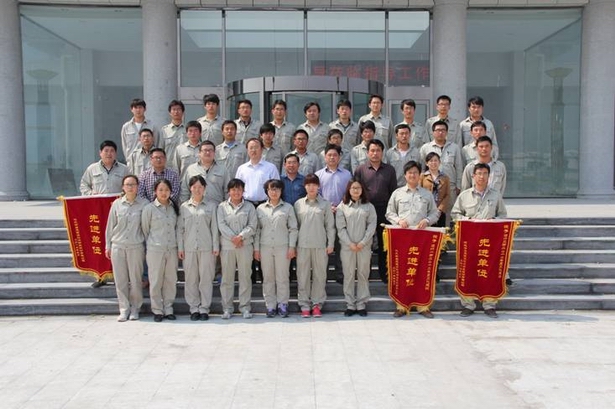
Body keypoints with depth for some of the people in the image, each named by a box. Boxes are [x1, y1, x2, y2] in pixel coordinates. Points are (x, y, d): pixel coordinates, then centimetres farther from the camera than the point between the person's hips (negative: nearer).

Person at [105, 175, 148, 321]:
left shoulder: (144, 204, -1)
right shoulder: (117, 204, 4)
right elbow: (110, 226, 10)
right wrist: (108, 246, 9)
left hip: (136, 247, -2)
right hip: (118, 246, 2)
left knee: (135, 279, 3)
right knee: (120, 280, 6)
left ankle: (135, 308, 17)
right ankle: (124, 309, 16)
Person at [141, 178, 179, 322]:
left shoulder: (174, 208, 8)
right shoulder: (149, 209, -3)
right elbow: (145, 230, 3)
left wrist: (177, 245, 8)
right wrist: (149, 247, 5)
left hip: (172, 249, 3)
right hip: (155, 250, -3)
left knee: (171, 280, 7)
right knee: (156, 281, 2)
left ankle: (168, 309, 18)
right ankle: (157, 310, 14)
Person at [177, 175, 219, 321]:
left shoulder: (211, 206, 6)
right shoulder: (184, 207, 9)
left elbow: (214, 227, 4)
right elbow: (180, 228, 9)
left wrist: (216, 246, -1)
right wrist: (180, 247, 3)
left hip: (207, 247, -1)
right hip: (189, 247, 1)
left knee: (206, 278, 1)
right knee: (191, 279, 4)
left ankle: (204, 308, 10)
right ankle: (194, 308, 14)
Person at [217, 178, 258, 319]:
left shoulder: (249, 206, 8)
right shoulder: (222, 207, 8)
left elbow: (252, 226, 0)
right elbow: (222, 225, -2)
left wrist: (241, 236, -14)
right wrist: (233, 238, -13)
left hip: (245, 246, 0)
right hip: (227, 246, 0)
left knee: (245, 276, 3)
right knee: (227, 277, 3)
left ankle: (245, 307, 10)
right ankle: (227, 308, 11)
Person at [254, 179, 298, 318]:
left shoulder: (288, 207, 5)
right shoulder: (260, 208, 9)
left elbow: (293, 228, 3)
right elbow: (257, 229, 9)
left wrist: (292, 247, -4)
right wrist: (256, 248, 3)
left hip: (283, 247, -2)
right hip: (265, 247, 2)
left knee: (282, 277, 2)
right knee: (268, 278, 6)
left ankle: (282, 305, 12)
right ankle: (270, 306, 14)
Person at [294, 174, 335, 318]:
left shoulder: (325, 204, 5)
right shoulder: (298, 204, 7)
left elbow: (330, 225, 5)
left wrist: (330, 244, 0)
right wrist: (293, 244, 4)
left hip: (320, 245, -1)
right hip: (302, 245, 1)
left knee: (319, 275, 3)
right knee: (303, 275, 3)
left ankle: (317, 304, 13)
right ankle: (304, 305, 11)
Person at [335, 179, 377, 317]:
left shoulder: (369, 206, 6)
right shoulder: (342, 206, 5)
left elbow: (372, 226, 0)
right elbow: (341, 228, -1)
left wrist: (363, 243, -10)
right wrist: (350, 244, -10)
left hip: (364, 246, 0)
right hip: (347, 246, 0)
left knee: (363, 275, 5)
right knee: (348, 275, 3)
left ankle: (362, 304, 13)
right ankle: (350, 304, 10)